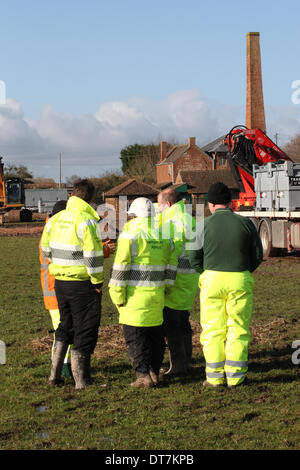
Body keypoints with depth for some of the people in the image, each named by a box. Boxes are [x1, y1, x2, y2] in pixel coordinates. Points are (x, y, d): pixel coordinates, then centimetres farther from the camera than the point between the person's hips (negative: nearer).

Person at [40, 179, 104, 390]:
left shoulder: (55, 219, 5)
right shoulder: (87, 220, -17)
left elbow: (46, 249, 13)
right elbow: (93, 256, -20)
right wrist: (98, 281, -10)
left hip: (60, 282, 7)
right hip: (82, 284, -7)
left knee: (65, 327, 22)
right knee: (85, 332, 4)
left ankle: (55, 374, 23)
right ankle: (81, 381, 9)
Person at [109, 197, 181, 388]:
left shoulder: (130, 233, -9)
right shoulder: (164, 234, 9)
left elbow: (121, 266, -12)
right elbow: (171, 263, 12)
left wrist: (117, 293, -7)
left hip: (135, 294, -6)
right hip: (157, 294, 6)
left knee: (135, 338, 0)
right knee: (156, 335, 14)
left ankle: (143, 375, -3)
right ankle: (154, 372, 19)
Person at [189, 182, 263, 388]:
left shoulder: (204, 225, -4)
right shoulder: (245, 223, -1)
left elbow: (194, 257, -1)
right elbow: (258, 255, 5)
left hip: (212, 279, -1)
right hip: (240, 280, 1)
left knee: (212, 330, 8)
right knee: (238, 329, 8)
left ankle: (215, 377, 11)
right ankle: (235, 376, 10)